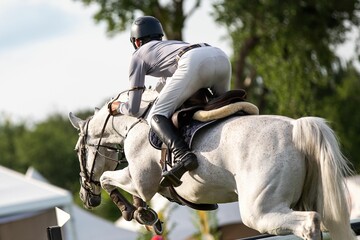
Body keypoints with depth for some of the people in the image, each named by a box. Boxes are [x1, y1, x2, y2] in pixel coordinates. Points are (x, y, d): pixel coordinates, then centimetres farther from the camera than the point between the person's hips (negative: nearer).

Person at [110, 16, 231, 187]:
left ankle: (183, 156, -29)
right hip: (221, 56, 6)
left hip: (194, 62, -6)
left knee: (156, 117, -3)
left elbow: (133, 109, 22)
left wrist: (119, 107, 42)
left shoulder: (139, 56, 25)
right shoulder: (171, 44, 43)